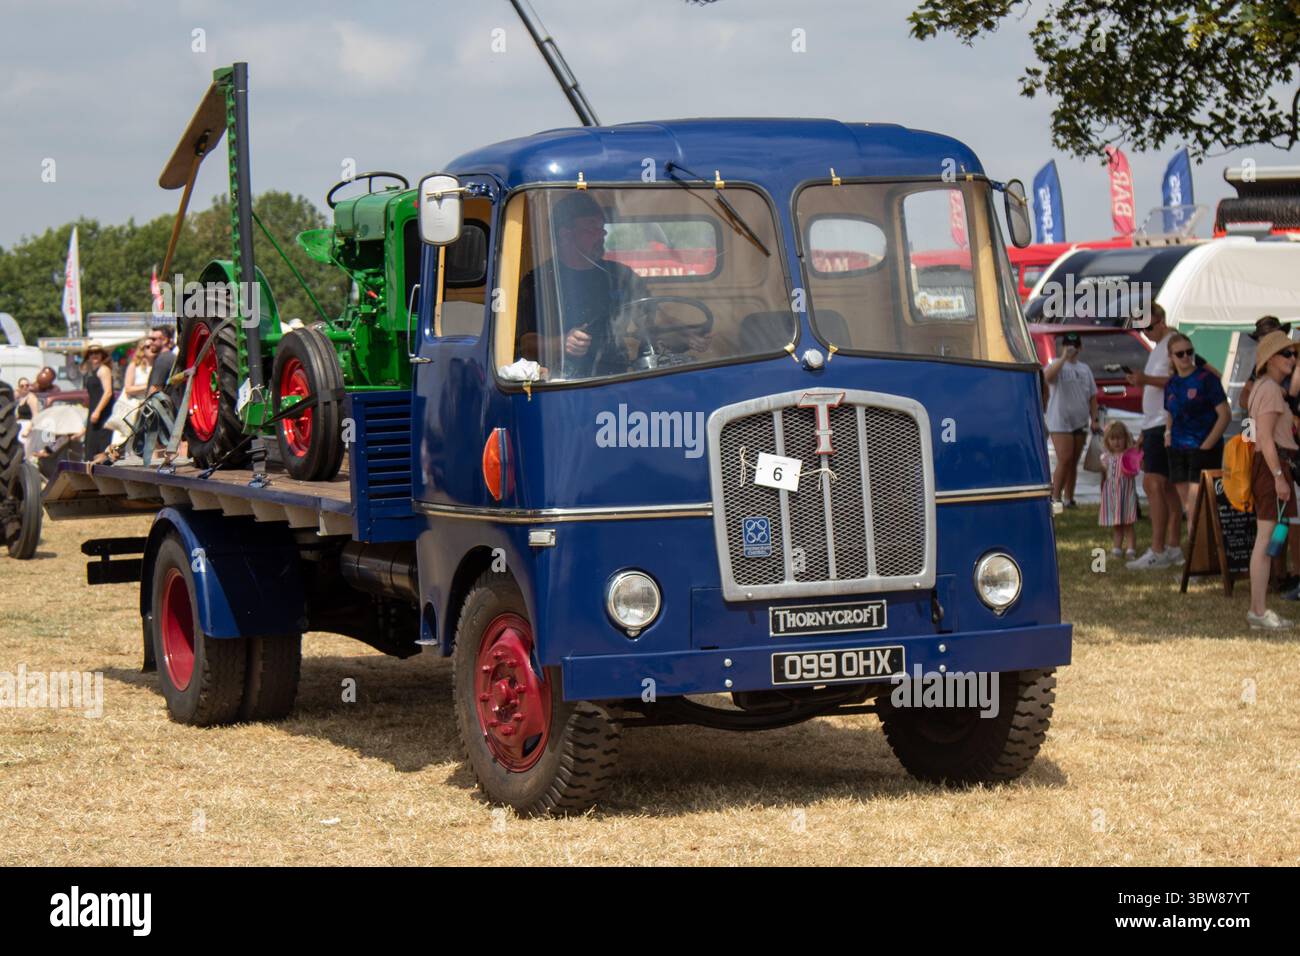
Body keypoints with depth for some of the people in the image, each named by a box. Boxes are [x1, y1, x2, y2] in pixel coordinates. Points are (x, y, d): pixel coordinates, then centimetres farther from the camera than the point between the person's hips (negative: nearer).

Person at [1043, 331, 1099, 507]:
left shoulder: (1085, 369, 17)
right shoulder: (1056, 364, -1)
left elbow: (1092, 396, 17)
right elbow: (1047, 376, -26)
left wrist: (1094, 419, 8)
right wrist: (1064, 358, -25)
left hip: (1080, 423, 6)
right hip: (1060, 423, -6)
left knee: (1073, 463, 8)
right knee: (1064, 460, -14)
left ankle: (1068, 498, 13)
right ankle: (1055, 497, -9)